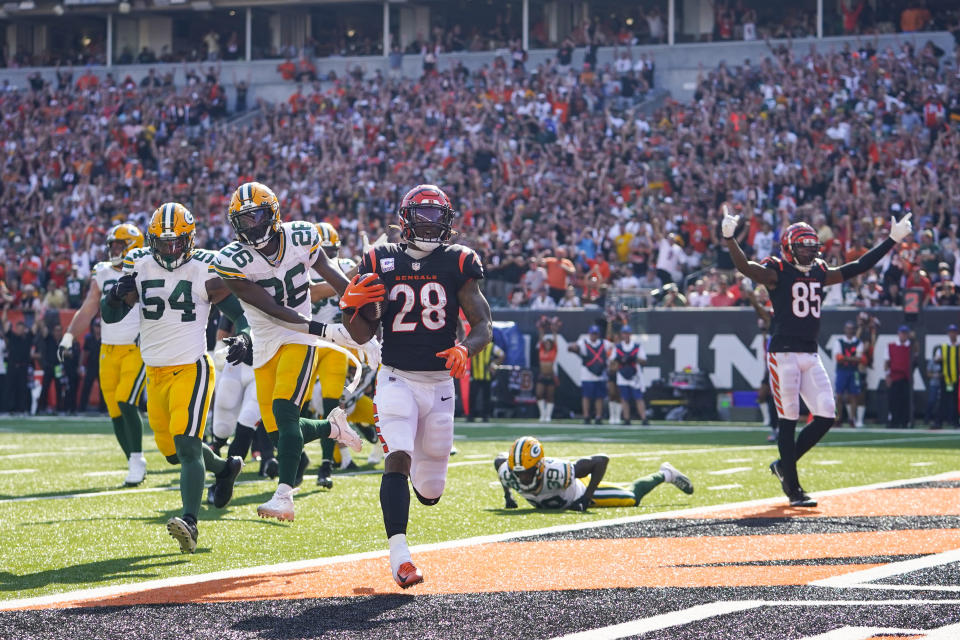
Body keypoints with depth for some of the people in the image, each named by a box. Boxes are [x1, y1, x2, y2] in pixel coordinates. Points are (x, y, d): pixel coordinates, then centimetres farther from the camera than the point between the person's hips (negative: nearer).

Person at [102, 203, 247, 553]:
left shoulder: (204, 270, -7)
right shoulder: (139, 266, 3)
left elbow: (242, 311, -2)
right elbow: (109, 315, 2)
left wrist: (244, 339, -24)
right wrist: (118, 293, -21)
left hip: (191, 368, -6)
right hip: (156, 372, 6)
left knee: (186, 444, -20)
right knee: (172, 451, 16)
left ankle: (190, 523, -30)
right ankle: (225, 468, 43)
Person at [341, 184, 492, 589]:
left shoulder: (458, 264, 1)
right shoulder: (381, 263, 1)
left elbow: (483, 326, -1)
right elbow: (362, 336, 4)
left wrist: (465, 350, -22)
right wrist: (351, 307, -17)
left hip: (440, 383, 1)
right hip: (396, 380, -1)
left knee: (430, 493, 8)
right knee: (397, 459, -26)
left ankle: (422, 471, 45)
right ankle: (398, 553, -29)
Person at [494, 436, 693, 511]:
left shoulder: (554, 472, -47)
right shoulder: (508, 473, -33)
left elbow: (601, 460, -39)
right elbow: (499, 458, -6)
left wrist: (586, 498, -37)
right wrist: (507, 496, -7)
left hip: (579, 493, -5)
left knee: (632, 498, 12)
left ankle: (665, 474, 39)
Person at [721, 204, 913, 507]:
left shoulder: (820, 273, 14)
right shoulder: (776, 273, -4)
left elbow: (859, 266, 18)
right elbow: (744, 266, -21)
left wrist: (892, 240, 17)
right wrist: (730, 238, -39)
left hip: (811, 356, 6)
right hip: (783, 354, -6)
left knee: (826, 416, 0)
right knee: (789, 420, -4)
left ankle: (784, 465, 19)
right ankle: (793, 490, 2)